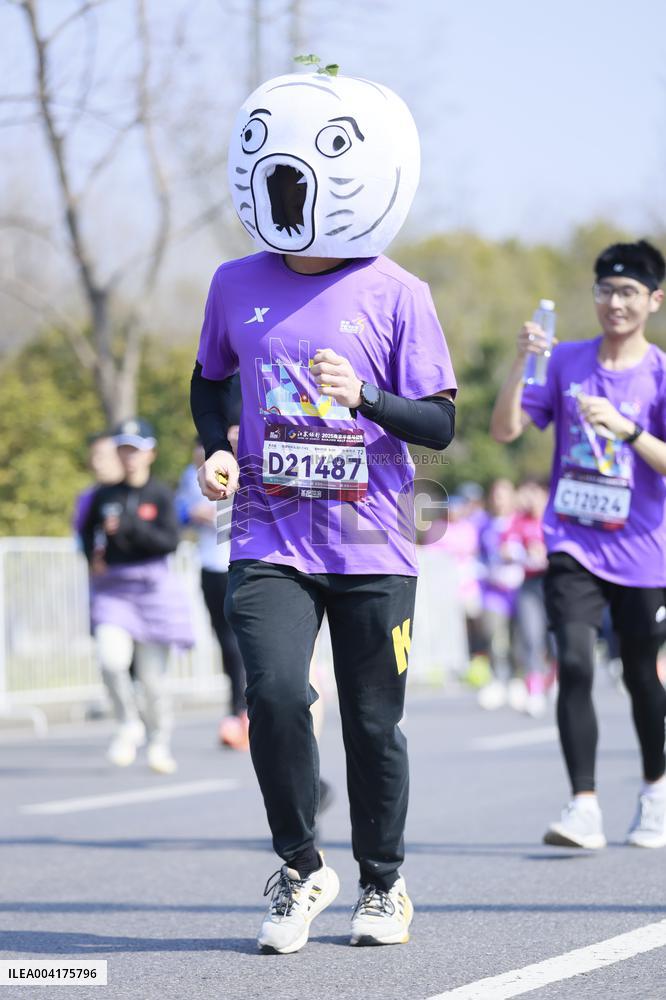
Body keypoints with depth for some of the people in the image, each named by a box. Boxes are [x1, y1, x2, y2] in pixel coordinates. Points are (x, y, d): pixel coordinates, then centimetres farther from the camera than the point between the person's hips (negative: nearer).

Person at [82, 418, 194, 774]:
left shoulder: (160, 495, 0)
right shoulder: (104, 496, 8)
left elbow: (170, 541, -11)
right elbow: (88, 531, 24)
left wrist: (129, 526, -20)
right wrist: (93, 556, 6)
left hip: (152, 587, -2)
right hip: (111, 586, 2)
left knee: (152, 672, 2)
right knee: (111, 658, -20)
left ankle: (160, 742, 20)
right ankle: (129, 726, 1)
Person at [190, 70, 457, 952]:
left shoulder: (395, 296, -4)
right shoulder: (237, 284, 5)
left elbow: (440, 425, -5)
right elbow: (209, 379, 22)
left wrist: (365, 398, -22)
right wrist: (214, 449, 4)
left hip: (373, 547, -1)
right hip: (270, 540, 1)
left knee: (374, 722, 5)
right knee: (275, 690, -18)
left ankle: (382, 882, 29)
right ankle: (301, 870, 4)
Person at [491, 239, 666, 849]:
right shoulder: (565, 363, 4)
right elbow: (505, 430, -1)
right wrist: (521, 364, -14)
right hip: (573, 546, 1)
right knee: (575, 665, -17)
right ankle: (584, 808, -18)